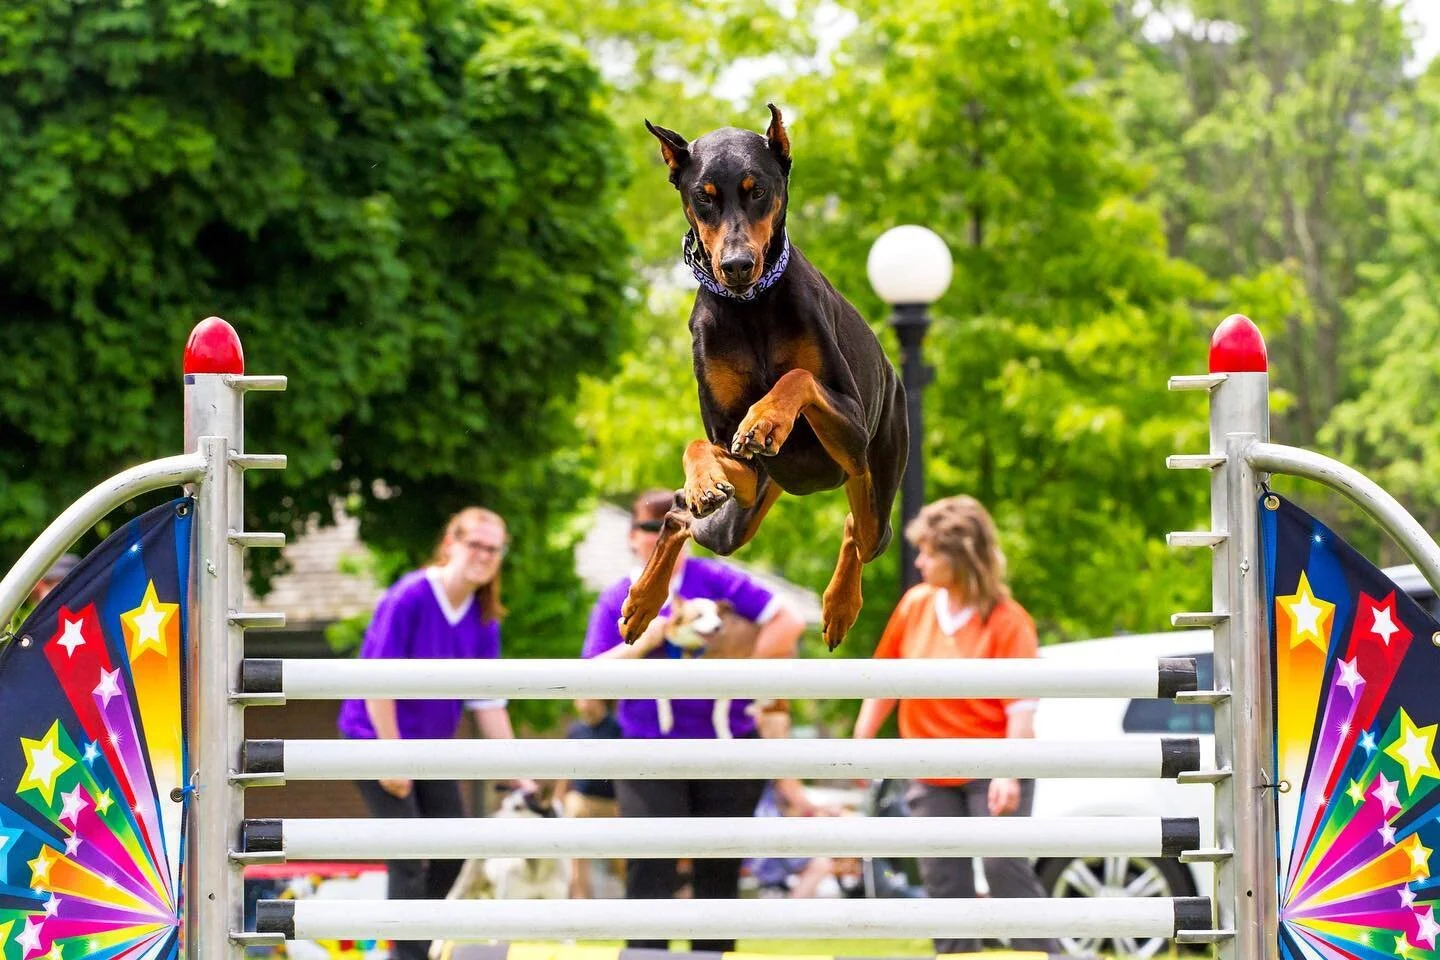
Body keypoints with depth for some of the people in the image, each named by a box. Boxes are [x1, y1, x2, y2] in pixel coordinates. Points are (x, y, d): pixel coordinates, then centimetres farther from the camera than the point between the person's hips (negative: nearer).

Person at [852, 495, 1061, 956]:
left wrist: (1009, 775, -24)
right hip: (932, 776, 5)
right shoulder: (915, 605, 3)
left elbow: (1022, 706, -15)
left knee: (1005, 869, -15)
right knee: (944, 881, 4)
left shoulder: (1006, 620, -13)